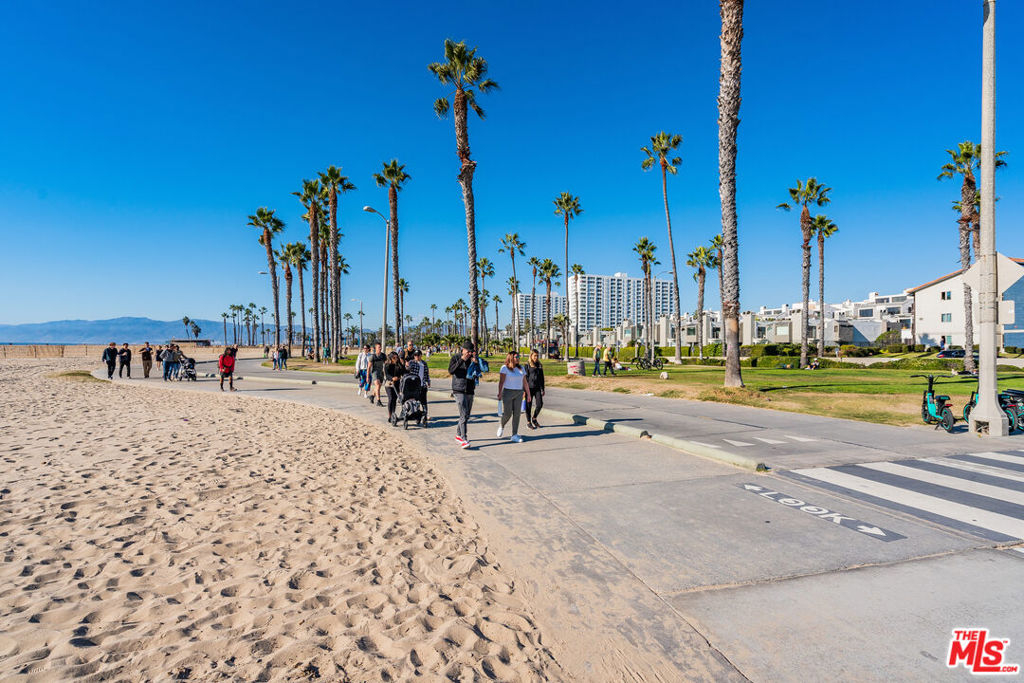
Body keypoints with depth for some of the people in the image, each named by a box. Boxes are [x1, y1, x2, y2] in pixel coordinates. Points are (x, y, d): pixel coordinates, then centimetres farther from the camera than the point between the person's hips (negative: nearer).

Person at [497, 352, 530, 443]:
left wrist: (528, 394, 10)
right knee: (507, 413, -2)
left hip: (519, 393, 4)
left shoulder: (521, 368, 12)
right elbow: (501, 381, -11)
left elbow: (525, 383, 13)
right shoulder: (505, 368, -3)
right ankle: (501, 426, 30)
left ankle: (514, 435, 3)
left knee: (517, 414, -1)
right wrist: (499, 393, -20)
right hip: (508, 393, -4)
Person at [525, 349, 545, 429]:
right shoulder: (527, 365, -4)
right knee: (529, 405, 3)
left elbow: (542, 378, 15)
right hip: (529, 388, -4)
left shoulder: (539, 365, 11)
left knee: (540, 404, -3)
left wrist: (543, 389, 12)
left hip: (538, 388, 4)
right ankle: (528, 422, 17)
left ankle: (534, 418, 20)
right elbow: (525, 378, -7)